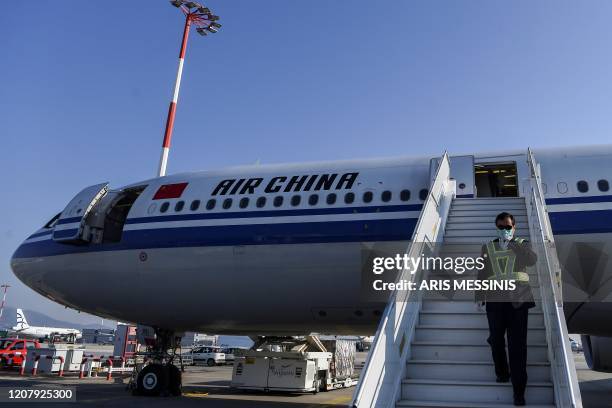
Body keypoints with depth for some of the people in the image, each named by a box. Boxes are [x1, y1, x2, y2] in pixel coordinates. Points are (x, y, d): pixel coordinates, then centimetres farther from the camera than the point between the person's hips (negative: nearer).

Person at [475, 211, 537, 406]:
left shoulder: (522, 244, 8)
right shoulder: (488, 247, 10)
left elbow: (532, 260, -13)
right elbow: (481, 274, 9)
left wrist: (512, 244, -15)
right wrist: (479, 296, 3)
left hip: (518, 299, -2)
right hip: (495, 300, 2)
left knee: (517, 345, -4)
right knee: (496, 341, 10)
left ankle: (519, 390, 1)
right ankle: (502, 373, 31)